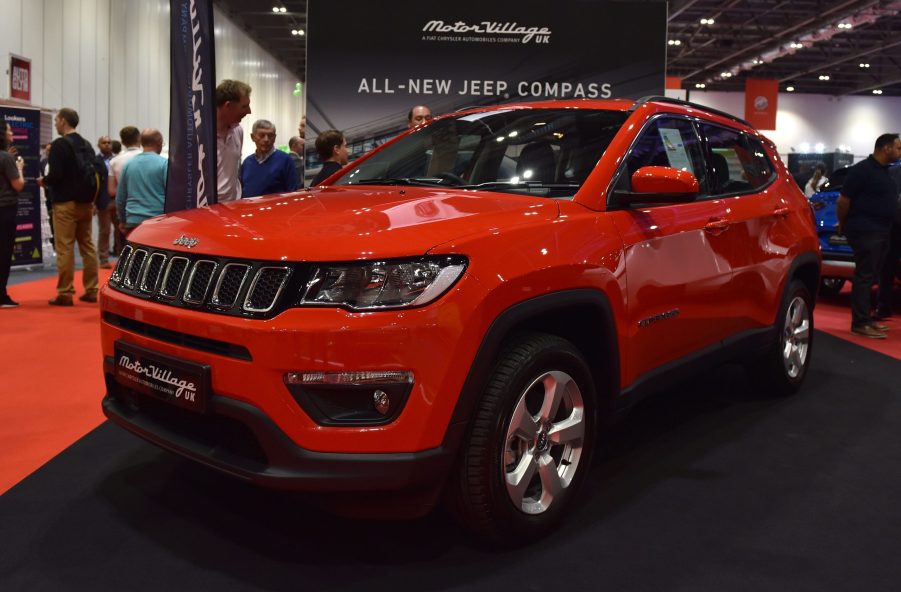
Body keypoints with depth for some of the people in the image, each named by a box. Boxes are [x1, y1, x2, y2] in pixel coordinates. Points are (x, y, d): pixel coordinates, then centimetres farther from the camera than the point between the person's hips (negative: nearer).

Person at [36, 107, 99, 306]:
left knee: (65, 249, -5)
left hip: (66, 203, -7)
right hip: (85, 202, 7)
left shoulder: (59, 144, -11)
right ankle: (91, 291, 13)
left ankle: (65, 294, -3)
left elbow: (55, 175, -19)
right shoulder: (87, 145, 12)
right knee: (87, 245, 11)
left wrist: (43, 181, 1)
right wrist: (91, 198, 17)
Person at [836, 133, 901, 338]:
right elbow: (843, 200, -13)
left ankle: (865, 318, 20)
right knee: (864, 276, -8)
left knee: (870, 276, 12)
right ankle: (860, 323, -5)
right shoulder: (862, 169, -12)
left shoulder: (884, 171, 16)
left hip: (881, 231, 9)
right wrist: (843, 225, -4)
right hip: (864, 231, -9)